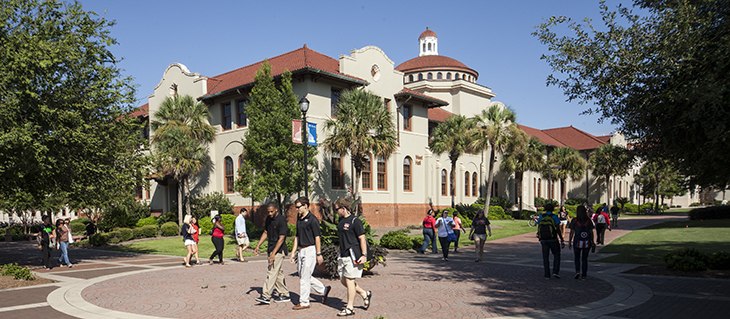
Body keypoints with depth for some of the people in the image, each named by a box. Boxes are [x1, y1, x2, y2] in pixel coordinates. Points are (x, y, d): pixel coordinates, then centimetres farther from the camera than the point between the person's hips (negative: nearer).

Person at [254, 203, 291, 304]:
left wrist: (273, 253, -23)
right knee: (279, 273, 11)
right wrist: (258, 246, 13)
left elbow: (281, 239, -19)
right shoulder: (268, 219, 10)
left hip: (279, 250, -8)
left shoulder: (281, 220, -16)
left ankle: (266, 296, -12)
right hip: (271, 249, 8)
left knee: (272, 272, -11)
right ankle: (285, 295, 18)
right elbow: (265, 233, 21)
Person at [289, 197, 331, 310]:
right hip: (302, 250, 9)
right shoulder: (299, 219, 13)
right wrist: (293, 252, 15)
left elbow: (317, 238, -13)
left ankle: (304, 303, 7)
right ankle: (324, 290, 26)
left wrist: (319, 254, -15)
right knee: (303, 276, 12)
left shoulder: (312, 219, -13)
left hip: (310, 250, -9)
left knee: (304, 277, -4)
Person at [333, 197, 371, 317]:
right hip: (343, 256, 9)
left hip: (353, 255, -9)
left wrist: (364, 255, -17)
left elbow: (362, 238, -14)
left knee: (349, 280, -3)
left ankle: (349, 308, 8)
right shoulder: (341, 220, 12)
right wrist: (339, 254, 23)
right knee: (343, 280, 10)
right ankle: (365, 294, 26)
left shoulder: (355, 221, -14)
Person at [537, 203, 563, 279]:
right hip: (553, 240, -2)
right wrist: (562, 240, -6)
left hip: (544, 240, 2)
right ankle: (555, 272, 2)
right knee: (556, 255, 15)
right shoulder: (555, 217, -5)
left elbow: (538, 230, 5)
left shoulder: (541, 217, 4)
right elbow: (558, 230, -11)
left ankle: (547, 275, 7)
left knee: (545, 257, 9)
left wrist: (540, 240, 16)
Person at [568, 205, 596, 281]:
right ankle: (583, 275, 10)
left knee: (577, 258, 16)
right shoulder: (589, 220, 2)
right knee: (584, 259, 12)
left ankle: (577, 271, -3)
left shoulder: (574, 220, -4)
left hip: (577, 242, -2)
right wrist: (592, 242, 13)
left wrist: (569, 242, 3)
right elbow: (591, 232, 4)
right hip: (587, 243, 2)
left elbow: (572, 232, -4)